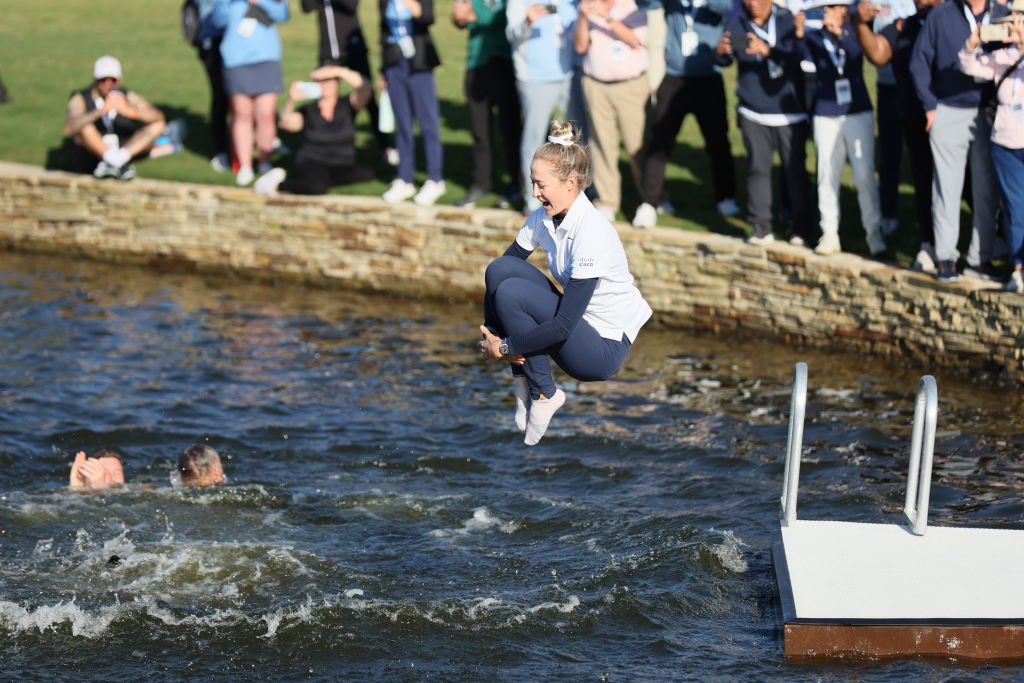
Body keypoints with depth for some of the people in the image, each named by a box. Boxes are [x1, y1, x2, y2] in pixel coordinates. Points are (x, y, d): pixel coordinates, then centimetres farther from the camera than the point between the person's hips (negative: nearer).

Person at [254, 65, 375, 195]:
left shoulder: (347, 105, 3)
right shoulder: (308, 110, 1)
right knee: (316, 189, -38)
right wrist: (290, 100, -35)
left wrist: (337, 71, -26)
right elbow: (285, 122, -16)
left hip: (342, 167, 4)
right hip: (312, 163, -4)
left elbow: (364, 87, -14)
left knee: (367, 174, -30)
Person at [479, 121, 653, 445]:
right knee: (500, 269, -10)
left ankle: (544, 394, -10)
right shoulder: (543, 219, -1)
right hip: (572, 324, 8)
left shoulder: (592, 233, -25)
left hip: (606, 347, -8)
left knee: (511, 293, -24)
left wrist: (504, 348, -21)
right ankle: (522, 380, -6)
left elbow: (563, 326, -28)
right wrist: (493, 337, -12)